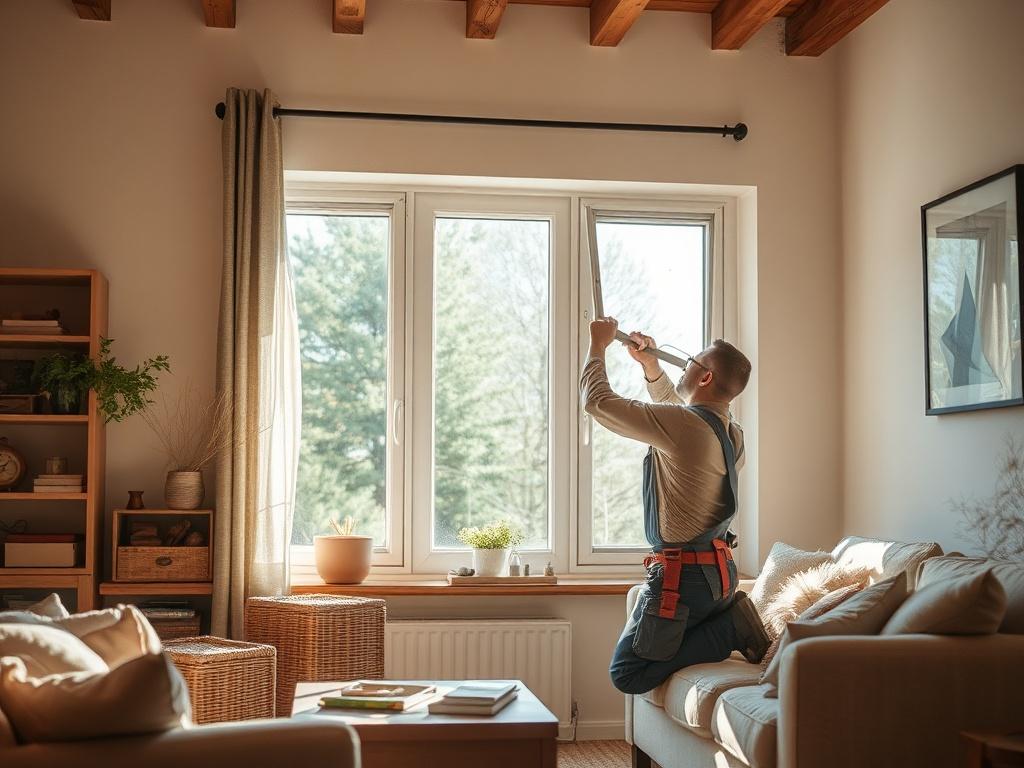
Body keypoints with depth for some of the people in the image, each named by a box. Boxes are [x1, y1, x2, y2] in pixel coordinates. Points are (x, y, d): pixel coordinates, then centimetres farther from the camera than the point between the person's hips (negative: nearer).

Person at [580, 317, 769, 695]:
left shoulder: (681, 425, -21)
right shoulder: (731, 433, 6)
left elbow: (597, 401, -13)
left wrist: (598, 345, 1)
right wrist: (649, 363, 25)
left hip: (682, 575, -9)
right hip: (720, 571, 9)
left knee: (627, 674, -2)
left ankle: (730, 629, -7)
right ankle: (729, 618, 9)